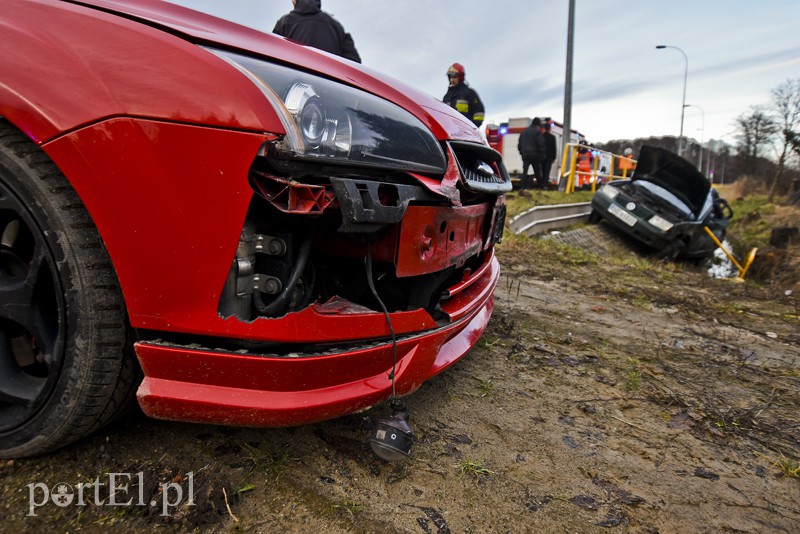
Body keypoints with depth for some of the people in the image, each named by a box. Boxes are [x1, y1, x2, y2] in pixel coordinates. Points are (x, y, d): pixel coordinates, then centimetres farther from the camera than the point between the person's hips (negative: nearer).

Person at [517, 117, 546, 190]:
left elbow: (519, 144, 16)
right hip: (535, 154, -4)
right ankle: (541, 185, 7)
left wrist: (522, 152, 20)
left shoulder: (524, 131, 14)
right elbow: (541, 144, -11)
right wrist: (542, 155, -6)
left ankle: (523, 186, -3)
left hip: (525, 154, 4)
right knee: (537, 171, 3)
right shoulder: (537, 131, -6)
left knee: (525, 171, 3)